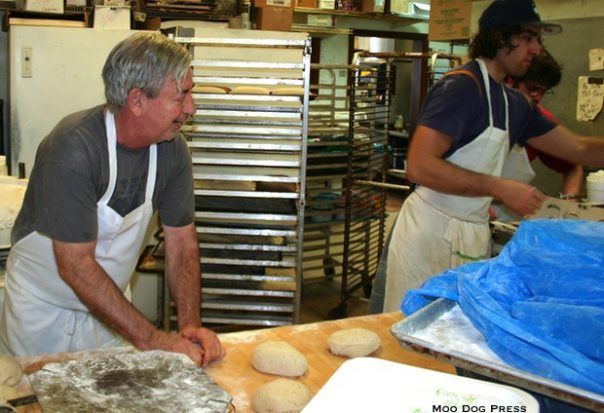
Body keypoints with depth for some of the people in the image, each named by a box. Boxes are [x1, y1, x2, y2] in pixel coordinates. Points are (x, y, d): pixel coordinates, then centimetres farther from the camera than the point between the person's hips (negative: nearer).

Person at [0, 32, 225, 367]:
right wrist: (153, 341, -31)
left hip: (107, 303, 5)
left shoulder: (172, 148, -12)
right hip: (43, 307, -4)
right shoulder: (73, 148, -29)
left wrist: (191, 325, -18)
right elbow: (76, 266, -30)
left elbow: (182, 241, -6)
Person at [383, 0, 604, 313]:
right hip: (432, 231, -8)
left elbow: (578, 148, 18)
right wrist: (500, 188, -20)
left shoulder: (516, 103, 12)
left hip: (474, 238, 8)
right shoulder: (461, 86, -14)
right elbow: (419, 167, -22)